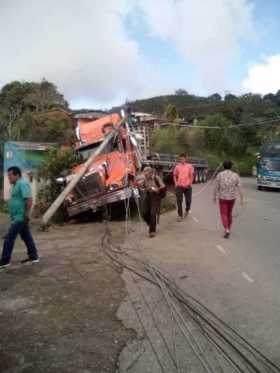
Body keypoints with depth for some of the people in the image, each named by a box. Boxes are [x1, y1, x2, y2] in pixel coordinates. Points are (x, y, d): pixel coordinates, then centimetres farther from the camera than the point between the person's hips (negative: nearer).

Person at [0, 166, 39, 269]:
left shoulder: (22, 184, -16)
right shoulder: (17, 185, 16)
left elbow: (29, 200, -24)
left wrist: (26, 214, -25)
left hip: (20, 217, -10)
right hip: (18, 217, 10)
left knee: (9, 238, -6)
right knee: (26, 236, 13)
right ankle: (33, 256, 20)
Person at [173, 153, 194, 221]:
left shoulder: (189, 166, 0)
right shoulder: (177, 166, 4)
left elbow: (191, 176, 2)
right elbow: (174, 176, 10)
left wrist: (190, 183, -6)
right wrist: (176, 183, -1)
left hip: (187, 186, 0)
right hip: (179, 186, 0)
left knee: (188, 200, 9)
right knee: (179, 201, -2)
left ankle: (187, 210, 39)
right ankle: (180, 215, 7)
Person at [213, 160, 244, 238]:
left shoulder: (219, 175, -10)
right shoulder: (235, 175, -4)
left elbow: (216, 187, -7)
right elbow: (240, 188, -7)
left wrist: (214, 197, 7)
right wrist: (242, 199, -3)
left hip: (222, 198, -3)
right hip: (232, 198, 3)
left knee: (224, 214, 3)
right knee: (229, 213, 20)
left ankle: (227, 230, -15)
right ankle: (228, 229, 28)